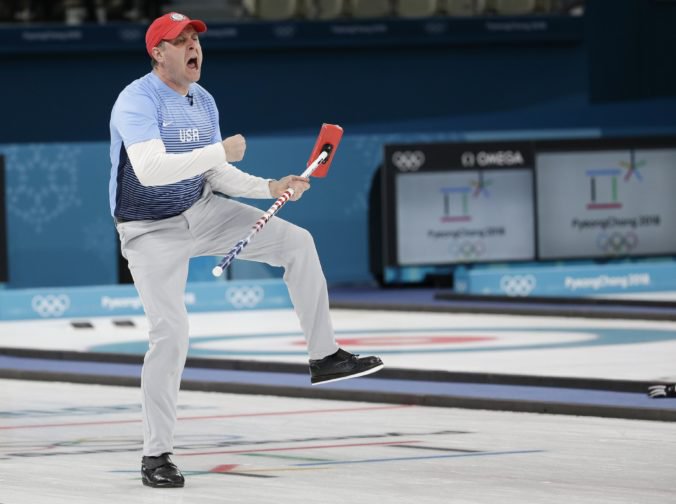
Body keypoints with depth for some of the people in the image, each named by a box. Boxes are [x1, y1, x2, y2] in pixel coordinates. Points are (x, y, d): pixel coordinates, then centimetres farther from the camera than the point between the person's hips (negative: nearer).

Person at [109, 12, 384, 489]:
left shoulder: (204, 102, 4)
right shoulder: (138, 101, -21)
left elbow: (216, 175, 9)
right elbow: (150, 170, -35)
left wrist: (269, 187, -6)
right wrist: (221, 150, -30)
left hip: (204, 212, 7)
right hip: (152, 231, -7)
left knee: (296, 242, 0)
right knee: (170, 333, -15)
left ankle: (324, 356, 7)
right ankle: (156, 454, -3)